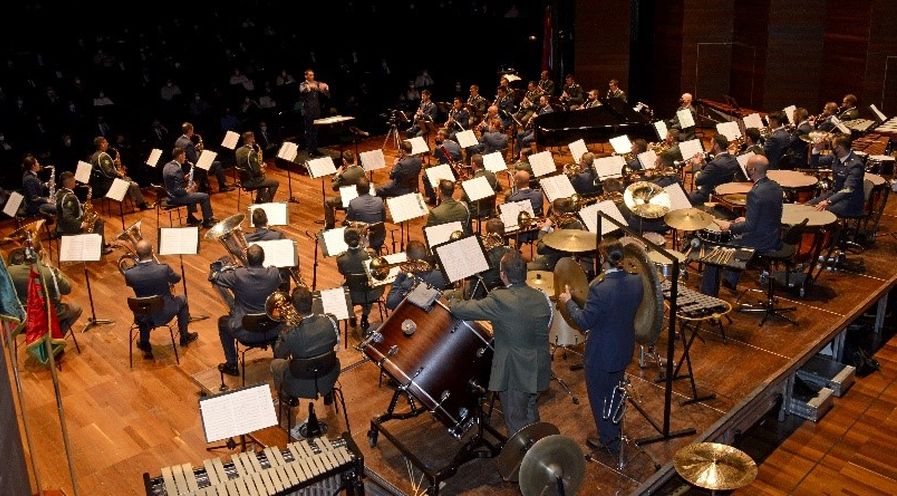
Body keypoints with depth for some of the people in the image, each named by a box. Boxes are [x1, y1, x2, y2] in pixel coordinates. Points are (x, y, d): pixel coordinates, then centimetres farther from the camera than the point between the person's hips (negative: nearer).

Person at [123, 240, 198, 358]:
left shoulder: (129, 274, -24)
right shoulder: (164, 269, -28)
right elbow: (177, 279, -5)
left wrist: (137, 262, -1)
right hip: (164, 314, -2)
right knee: (182, 300, 30)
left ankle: (145, 345, 39)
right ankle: (184, 337, 42)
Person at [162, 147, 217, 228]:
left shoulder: (167, 165, 3)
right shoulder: (177, 170, -26)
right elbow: (178, 191, -28)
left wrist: (185, 178, 6)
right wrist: (188, 190, -12)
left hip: (170, 194, 10)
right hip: (177, 198, -10)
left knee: (192, 192, 34)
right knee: (205, 196, -4)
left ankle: (191, 218, 36)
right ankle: (207, 221, 10)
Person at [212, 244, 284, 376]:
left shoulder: (238, 275, -19)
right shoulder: (274, 273, -14)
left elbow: (212, 277, -2)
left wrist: (231, 268, 12)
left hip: (246, 333, -2)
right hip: (272, 331, 2)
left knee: (222, 321, 30)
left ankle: (231, 365, 36)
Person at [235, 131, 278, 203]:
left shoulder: (238, 151, 1)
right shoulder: (251, 153, -25)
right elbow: (257, 172, -26)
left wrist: (259, 165, 10)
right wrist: (262, 169, -4)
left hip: (243, 181, 9)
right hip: (252, 181, -9)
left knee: (263, 179, 35)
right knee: (275, 183, 7)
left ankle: (259, 202, 37)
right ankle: (266, 203, 15)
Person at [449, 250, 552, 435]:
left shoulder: (500, 300, -24)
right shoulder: (542, 298, -4)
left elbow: (470, 309, -15)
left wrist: (452, 305, 8)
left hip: (514, 373, -7)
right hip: (538, 370, 7)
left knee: (516, 422, 10)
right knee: (530, 413, 27)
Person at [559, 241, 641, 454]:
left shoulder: (600, 289, -31)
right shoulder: (636, 282, -11)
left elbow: (584, 321, -23)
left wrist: (568, 301, -9)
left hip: (600, 355, -7)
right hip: (624, 350, 7)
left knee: (599, 397, 15)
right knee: (615, 392, 27)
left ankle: (608, 440, 29)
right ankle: (615, 434, 45)